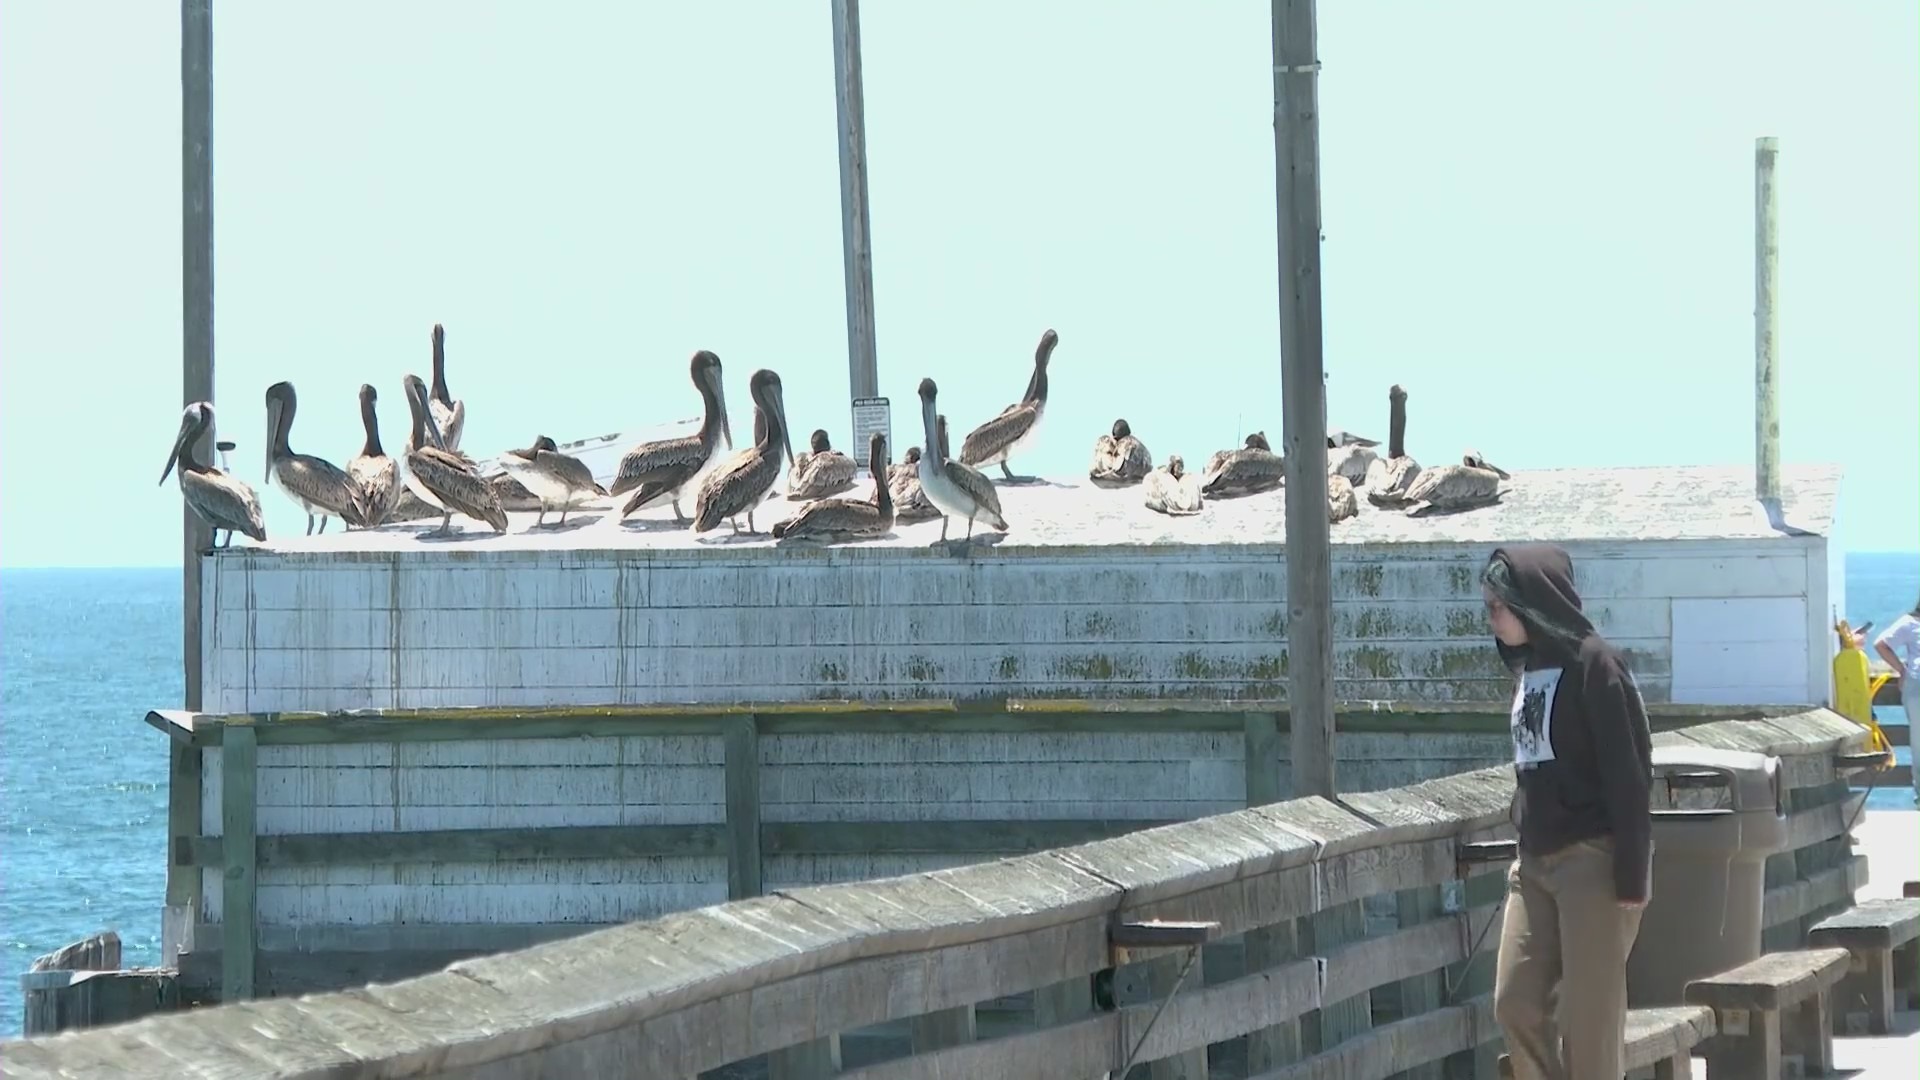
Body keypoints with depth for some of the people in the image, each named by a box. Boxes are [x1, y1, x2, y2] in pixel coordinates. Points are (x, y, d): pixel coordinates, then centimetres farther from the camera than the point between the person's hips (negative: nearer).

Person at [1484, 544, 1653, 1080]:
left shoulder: (1593, 664, -12)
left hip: (1592, 860, -8)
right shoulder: (1527, 665, 12)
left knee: (1589, 1015, -4)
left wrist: (1632, 875, -16)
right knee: (1515, 1001, 3)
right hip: (1537, 863, 8)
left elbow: (1628, 775, -14)